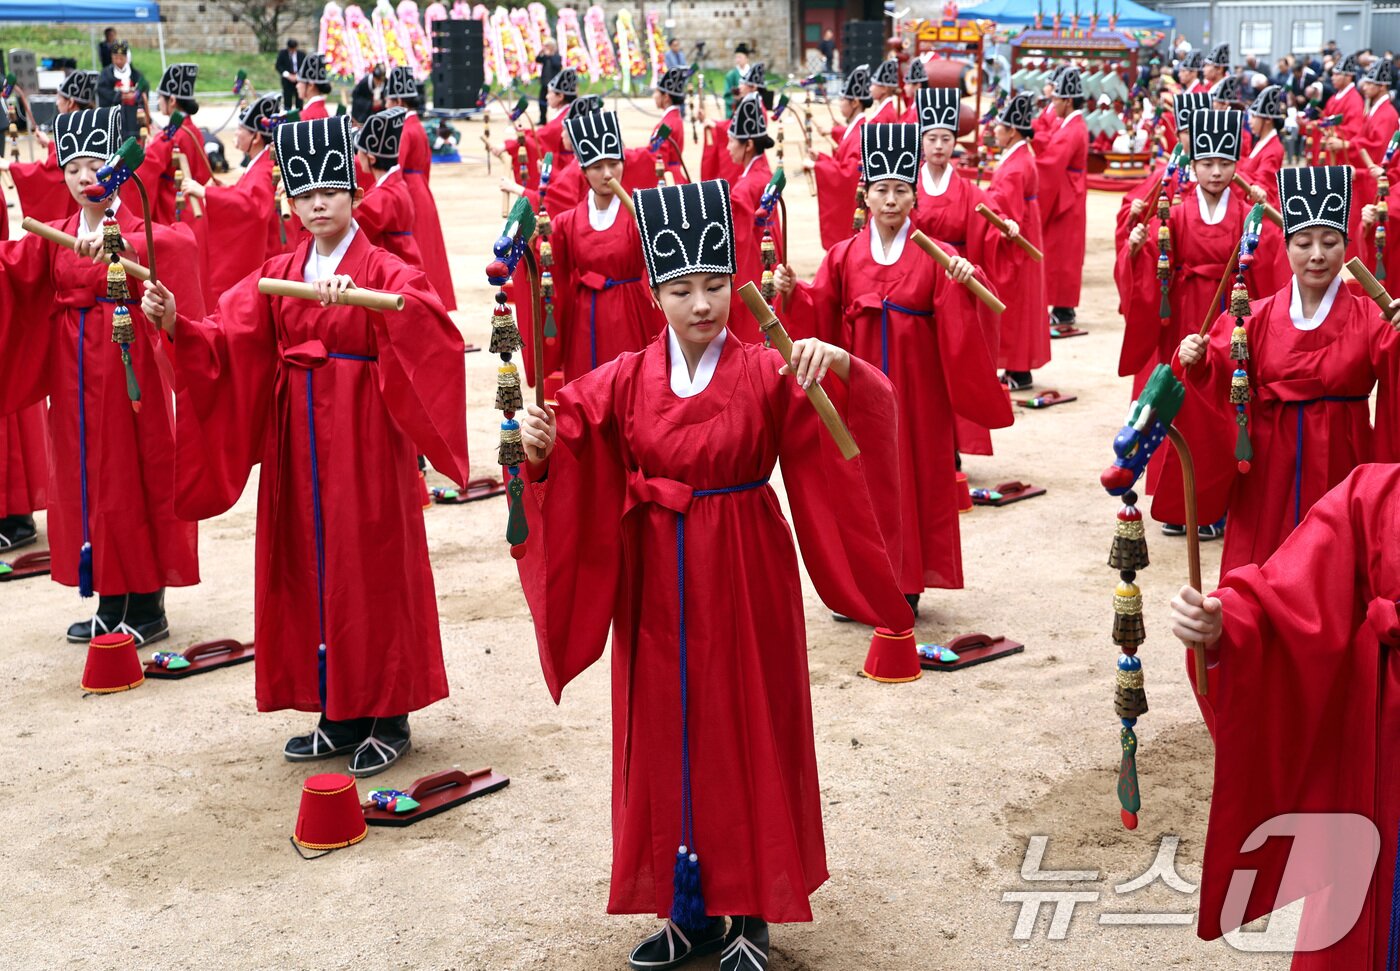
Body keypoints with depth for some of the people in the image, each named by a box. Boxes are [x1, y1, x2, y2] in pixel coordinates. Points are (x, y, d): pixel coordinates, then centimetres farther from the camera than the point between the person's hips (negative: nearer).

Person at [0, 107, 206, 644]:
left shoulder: (139, 229, -5)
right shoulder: (54, 238, 11)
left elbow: (179, 242, -28)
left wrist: (120, 242, -44)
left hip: (127, 365, -5)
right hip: (74, 372, 6)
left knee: (134, 478, -1)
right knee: (85, 480, 9)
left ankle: (148, 607, 8)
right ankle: (112, 603, 19)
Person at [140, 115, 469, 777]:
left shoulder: (383, 270, -4)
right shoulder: (278, 276, 11)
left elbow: (424, 319, -25)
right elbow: (226, 341, 1)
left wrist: (359, 298, -42)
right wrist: (176, 323, -18)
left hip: (363, 436, -5)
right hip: (298, 437, 5)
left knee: (370, 566, 0)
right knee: (308, 566, 8)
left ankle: (388, 717, 12)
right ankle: (338, 714, 20)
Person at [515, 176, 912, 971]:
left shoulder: (770, 375, -7)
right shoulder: (624, 382, 1)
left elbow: (865, 411, -16)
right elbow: (568, 439, -2)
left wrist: (841, 367, -37)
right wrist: (542, 446, -25)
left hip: (744, 578, -3)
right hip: (657, 584, 3)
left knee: (748, 734, 5)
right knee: (665, 738, 9)